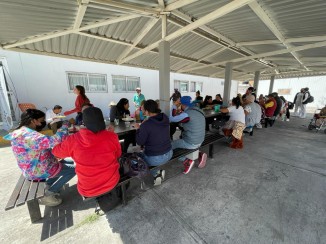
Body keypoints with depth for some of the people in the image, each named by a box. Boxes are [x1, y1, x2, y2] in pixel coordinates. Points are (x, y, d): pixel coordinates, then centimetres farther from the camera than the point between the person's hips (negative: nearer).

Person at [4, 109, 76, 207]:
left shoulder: (25, 132, 4)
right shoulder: (28, 135, -30)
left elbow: (45, 142, 8)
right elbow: (54, 141, -41)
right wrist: (64, 126, -26)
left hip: (35, 167, 10)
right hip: (38, 171, -10)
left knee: (70, 162, 17)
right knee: (74, 169, -4)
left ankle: (49, 185, 15)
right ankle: (49, 195, 4)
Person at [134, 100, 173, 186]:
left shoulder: (146, 125, -26)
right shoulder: (166, 119, -6)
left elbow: (140, 142, -13)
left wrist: (138, 129, 1)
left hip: (154, 159, -6)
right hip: (169, 154, 7)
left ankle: (156, 173, 13)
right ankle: (160, 170, 20)